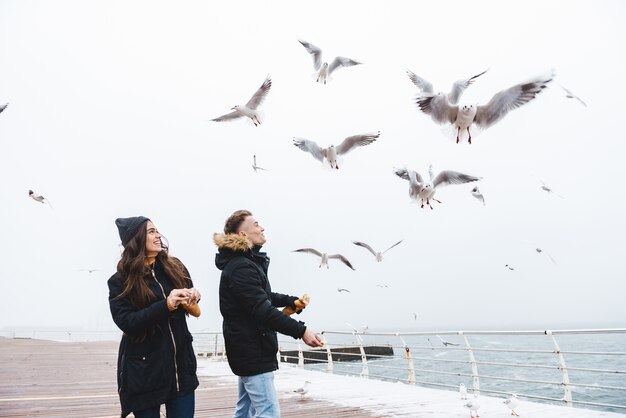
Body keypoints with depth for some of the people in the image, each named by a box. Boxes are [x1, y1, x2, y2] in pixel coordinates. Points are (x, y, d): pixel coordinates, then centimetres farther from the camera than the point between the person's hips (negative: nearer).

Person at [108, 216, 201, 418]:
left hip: (180, 364, 3)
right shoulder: (120, 281, -6)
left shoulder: (174, 267, 5)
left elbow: (187, 303, 15)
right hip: (145, 371, -3)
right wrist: (166, 306, -27)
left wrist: (194, 296, -9)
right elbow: (126, 322, -16)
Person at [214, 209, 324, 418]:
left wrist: (291, 301, 12)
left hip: (249, 349, 11)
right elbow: (263, 310, -29)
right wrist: (301, 331, -32)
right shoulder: (241, 268, -21)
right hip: (252, 350, -11)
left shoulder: (247, 262, 13)